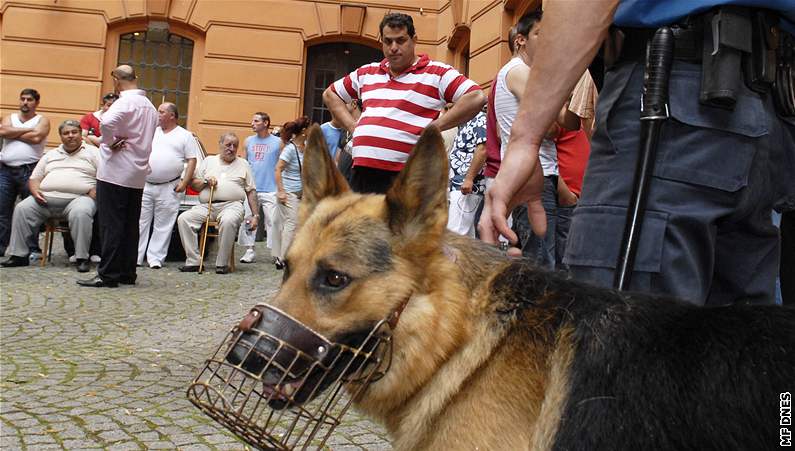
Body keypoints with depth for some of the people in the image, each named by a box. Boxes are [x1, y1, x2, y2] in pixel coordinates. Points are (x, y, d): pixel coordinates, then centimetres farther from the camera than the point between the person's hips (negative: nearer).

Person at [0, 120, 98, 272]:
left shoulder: (92, 152, 11)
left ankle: (82, 258, -29)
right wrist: (35, 191, 1)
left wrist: (94, 193, -14)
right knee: (22, 209, -17)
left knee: (81, 213, -36)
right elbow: (34, 178, 23)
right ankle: (19, 255, -11)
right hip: (46, 197, 5)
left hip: (78, 198, -4)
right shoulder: (50, 155, 25)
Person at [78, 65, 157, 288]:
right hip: (138, 175, 8)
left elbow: (106, 122, -31)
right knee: (131, 226, 11)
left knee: (111, 225, -4)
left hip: (115, 172, -8)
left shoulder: (125, 102, -13)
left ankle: (108, 274, -2)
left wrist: (111, 143, -14)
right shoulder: (150, 106, 14)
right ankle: (127, 273, 16)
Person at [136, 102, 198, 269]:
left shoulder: (185, 136, 4)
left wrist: (184, 182, -9)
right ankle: (135, 257, 7)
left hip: (169, 188, -3)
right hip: (145, 186, 4)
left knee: (163, 226, 1)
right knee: (140, 222, 3)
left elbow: (192, 160, 0)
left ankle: (155, 258, 8)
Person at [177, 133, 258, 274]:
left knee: (228, 221, -38)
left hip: (232, 205, -3)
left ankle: (222, 264, -27)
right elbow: (194, 184, 21)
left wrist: (255, 215, 4)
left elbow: (251, 191, 13)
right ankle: (193, 262, -17)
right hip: (206, 205, 3)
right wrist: (206, 181, -1)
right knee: (183, 219, -21)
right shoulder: (209, 161, 21)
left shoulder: (243, 164, 18)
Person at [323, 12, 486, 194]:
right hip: (361, 173, 6)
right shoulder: (366, 73, 18)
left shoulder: (436, 73, 1)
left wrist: (435, 127, -11)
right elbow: (330, 94, 29)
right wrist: (351, 125, 13)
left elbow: (477, 97, -9)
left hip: (404, 177, -5)